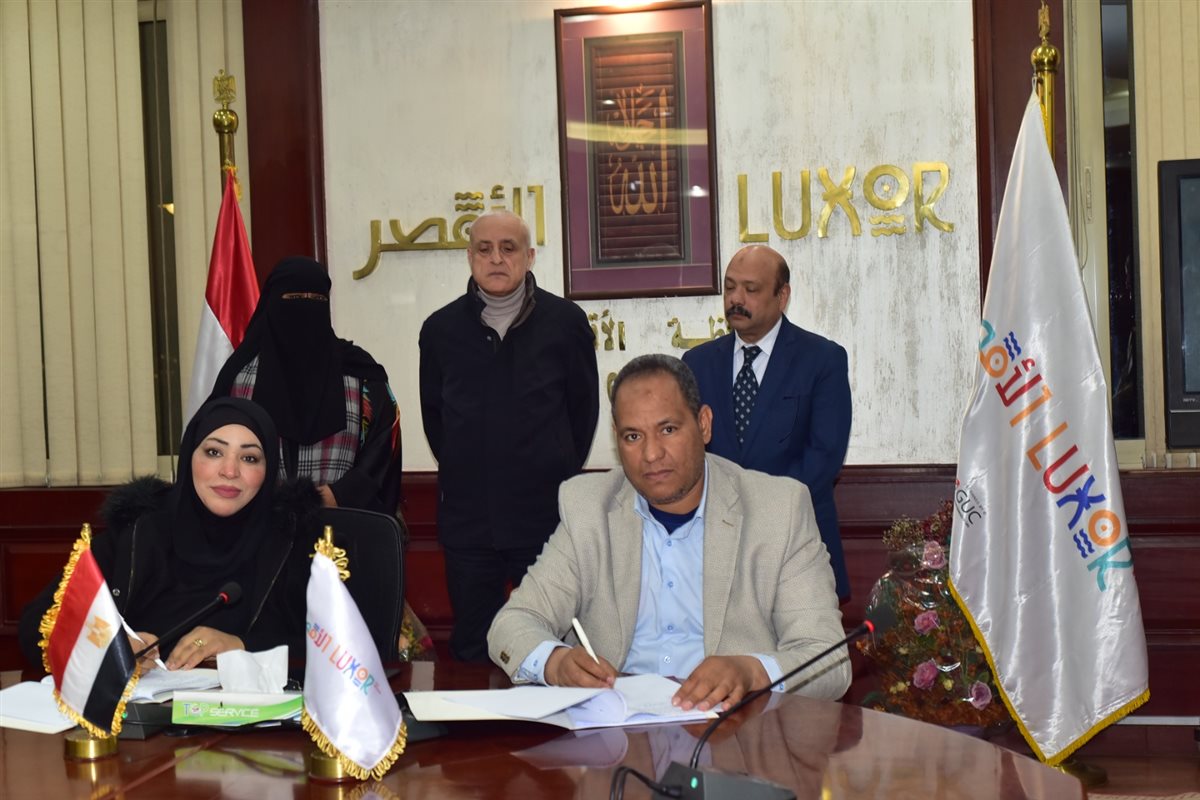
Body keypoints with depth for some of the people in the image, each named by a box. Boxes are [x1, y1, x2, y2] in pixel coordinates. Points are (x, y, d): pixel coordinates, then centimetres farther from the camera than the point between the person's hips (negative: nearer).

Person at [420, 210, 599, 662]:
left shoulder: (565, 322, -1)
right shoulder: (441, 329, 3)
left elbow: (583, 406, 7)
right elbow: (432, 413, 14)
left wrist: (558, 476, 7)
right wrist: (462, 473, 10)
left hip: (546, 513, -2)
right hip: (467, 518, 2)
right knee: (472, 652, 9)